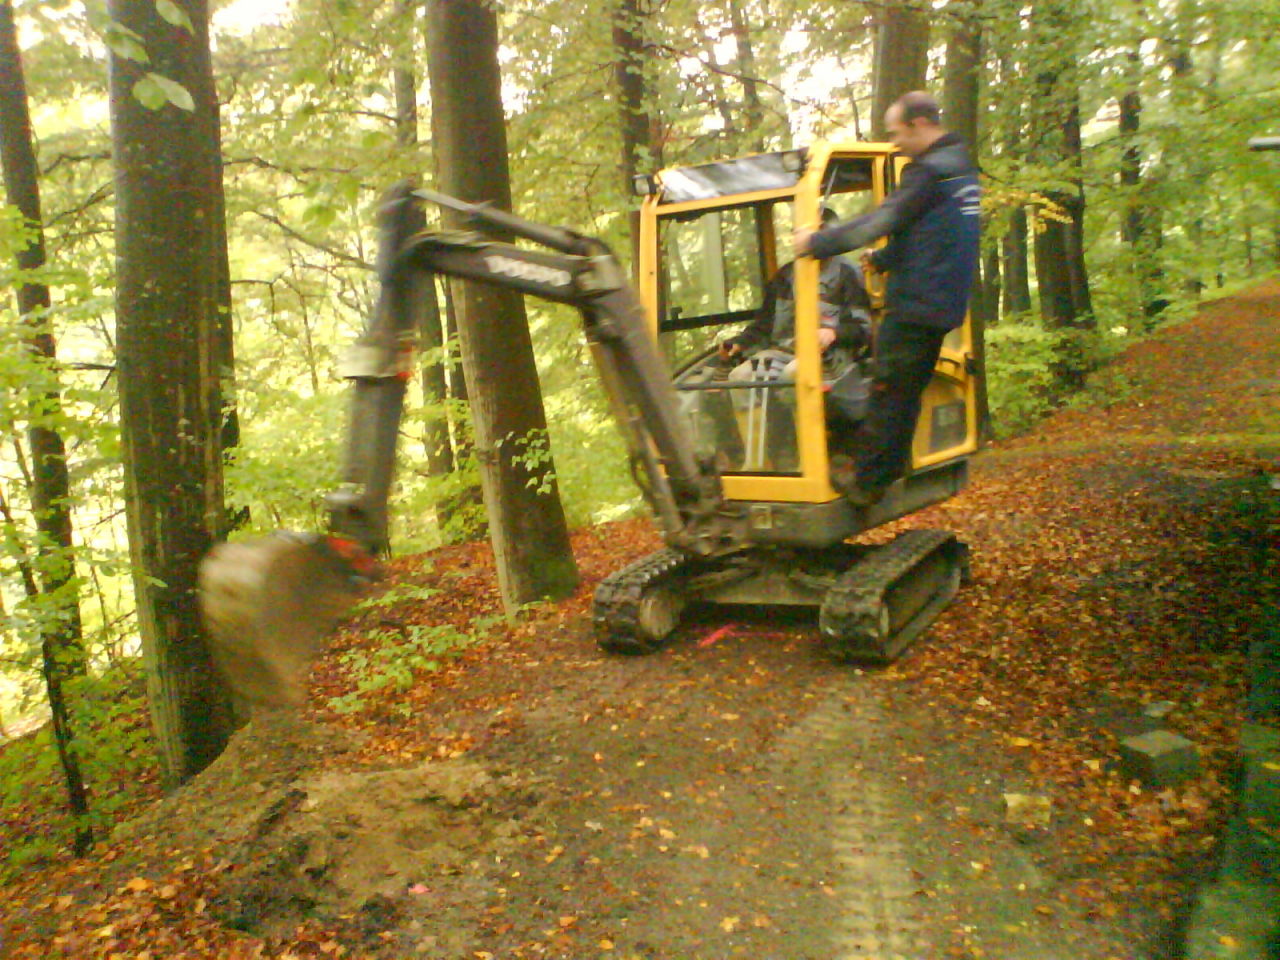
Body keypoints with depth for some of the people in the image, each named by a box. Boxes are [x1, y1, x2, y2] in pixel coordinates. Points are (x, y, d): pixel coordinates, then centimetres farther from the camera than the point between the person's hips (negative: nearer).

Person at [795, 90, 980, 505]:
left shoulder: (930, 172, -15)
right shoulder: (961, 169, 17)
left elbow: (882, 220, -19)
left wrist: (817, 242, -13)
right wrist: (881, 259, 33)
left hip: (916, 304, -10)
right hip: (944, 305, 10)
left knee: (888, 392, -3)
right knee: (907, 392, 16)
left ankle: (866, 480, 4)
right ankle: (889, 466, 25)